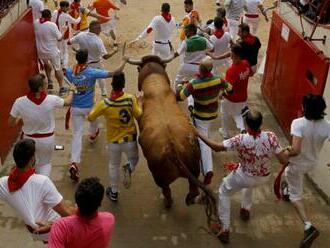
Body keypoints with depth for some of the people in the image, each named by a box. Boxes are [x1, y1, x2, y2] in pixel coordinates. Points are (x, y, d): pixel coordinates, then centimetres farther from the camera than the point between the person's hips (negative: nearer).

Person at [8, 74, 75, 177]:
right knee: (45, 164, 24)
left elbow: (10, 123, -10)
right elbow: (67, 102, -1)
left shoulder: (19, 102, -22)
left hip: (28, 139, 1)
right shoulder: (51, 100, -24)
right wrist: (71, 90, 20)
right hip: (47, 139, -1)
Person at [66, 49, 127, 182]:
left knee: (77, 134, 2)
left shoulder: (70, 72, -9)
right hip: (88, 107, -2)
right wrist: (124, 61, -7)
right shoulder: (92, 72, -19)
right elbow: (114, 73, -21)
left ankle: (74, 163, -13)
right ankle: (93, 135, 65)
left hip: (75, 108, 2)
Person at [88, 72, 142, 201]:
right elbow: (139, 116, -14)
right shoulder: (131, 99, -20)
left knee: (113, 165, 24)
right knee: (134, 159, 27)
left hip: (113, 141, 1)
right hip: (130, 139, 0)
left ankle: (114, 192, 35)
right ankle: (129, 168, -7)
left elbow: (90, 118, -7)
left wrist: (96, 106, 11)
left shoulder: (104, 104, -18)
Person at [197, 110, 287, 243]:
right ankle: (246, 210, 57)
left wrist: (199, 135, -13)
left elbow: (217, 147, -22)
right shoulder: (270, 137, -27)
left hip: (244, 177, -3)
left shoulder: (240, 140, -32)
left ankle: (224, 229, 24)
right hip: (264, 178, 4)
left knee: (224, 192, 23)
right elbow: (283, 160, -21)